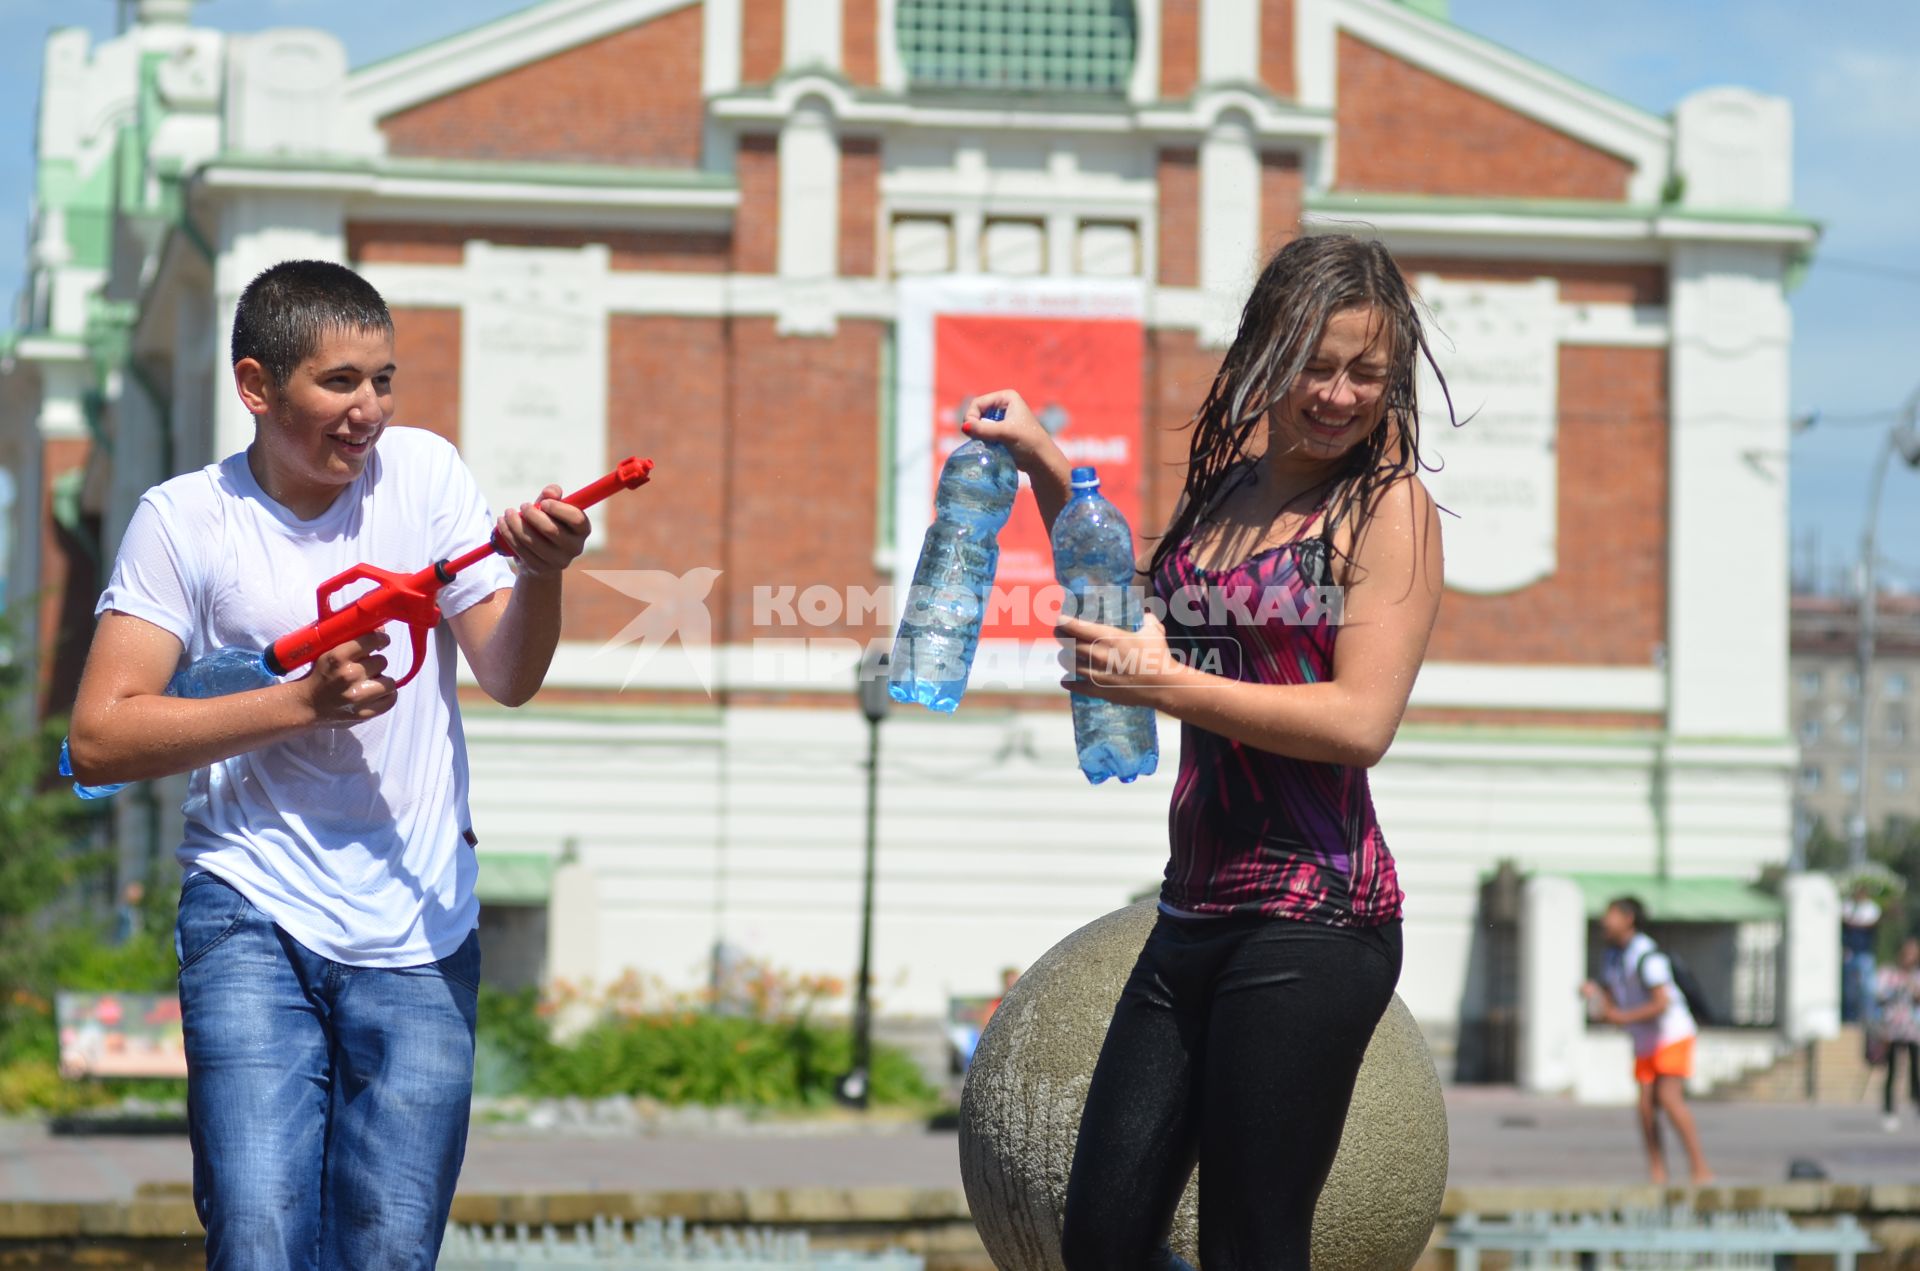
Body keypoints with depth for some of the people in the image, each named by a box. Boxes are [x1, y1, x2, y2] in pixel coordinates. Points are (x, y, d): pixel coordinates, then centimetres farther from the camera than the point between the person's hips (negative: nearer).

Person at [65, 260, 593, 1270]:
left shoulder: (420, 471, 4)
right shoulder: (184, 521, -2)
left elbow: (508, 678, 0)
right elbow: (98, 739, -9)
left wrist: (540, 576, -22)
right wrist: (298, 704, -16)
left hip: (417, 932, 2)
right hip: (253, 919, -2)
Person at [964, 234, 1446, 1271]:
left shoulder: (1389, 505, -5)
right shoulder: (1228, 479, 15)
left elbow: (1361, 720, -14)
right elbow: (1137, 612, 33)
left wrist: (1172, 687, -18)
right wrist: (1049, 469, 23)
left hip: (1311, 921, -8)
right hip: (1197, 914, 8)